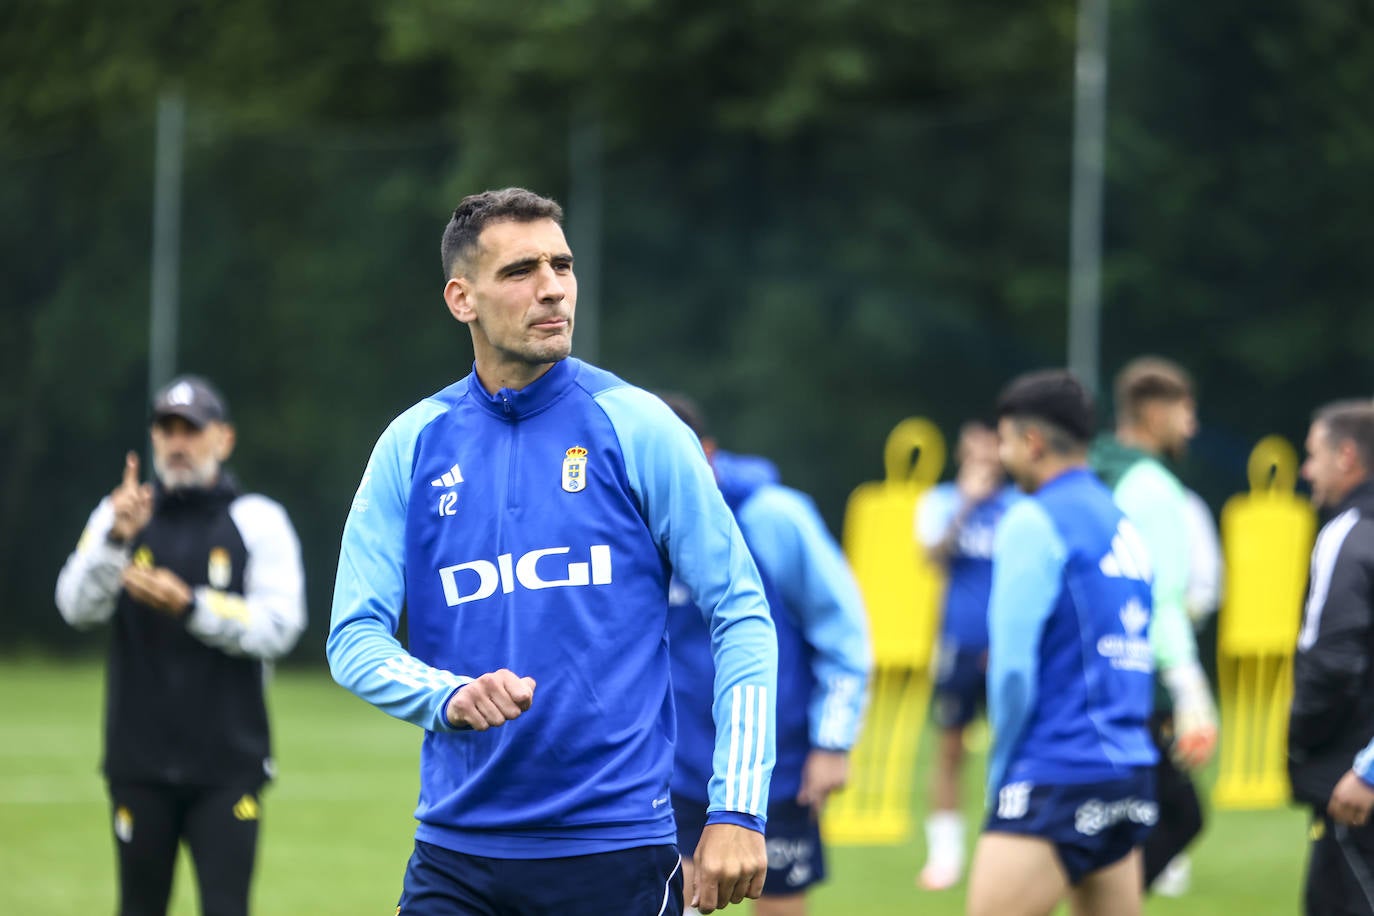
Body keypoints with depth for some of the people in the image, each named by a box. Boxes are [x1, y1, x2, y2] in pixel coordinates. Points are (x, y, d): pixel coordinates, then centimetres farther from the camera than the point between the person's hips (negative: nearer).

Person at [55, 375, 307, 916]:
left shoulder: (259, 521, 2)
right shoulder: (119, 515, 7)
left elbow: (279, 627, -9)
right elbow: (76, 607, -8)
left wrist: (190, 606, -21)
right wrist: (116, 537, -25)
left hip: (228, 764, -2)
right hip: (140, 763, 2)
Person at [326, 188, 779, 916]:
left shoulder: (636, 427, -1)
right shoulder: (412, 444, 5)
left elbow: (740, 616, -1)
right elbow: (354, 637, 3)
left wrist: (737, 808, -9)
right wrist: (448, 696, -19)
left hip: (615, 854, -2)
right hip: (455, 856, 2)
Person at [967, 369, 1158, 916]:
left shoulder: (1035, 522, -7)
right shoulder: (1121, 524, 16)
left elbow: (1012, 665, -11)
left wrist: (1002, 768, 0)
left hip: (1054, 779, -8)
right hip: (1131, 773, 8)